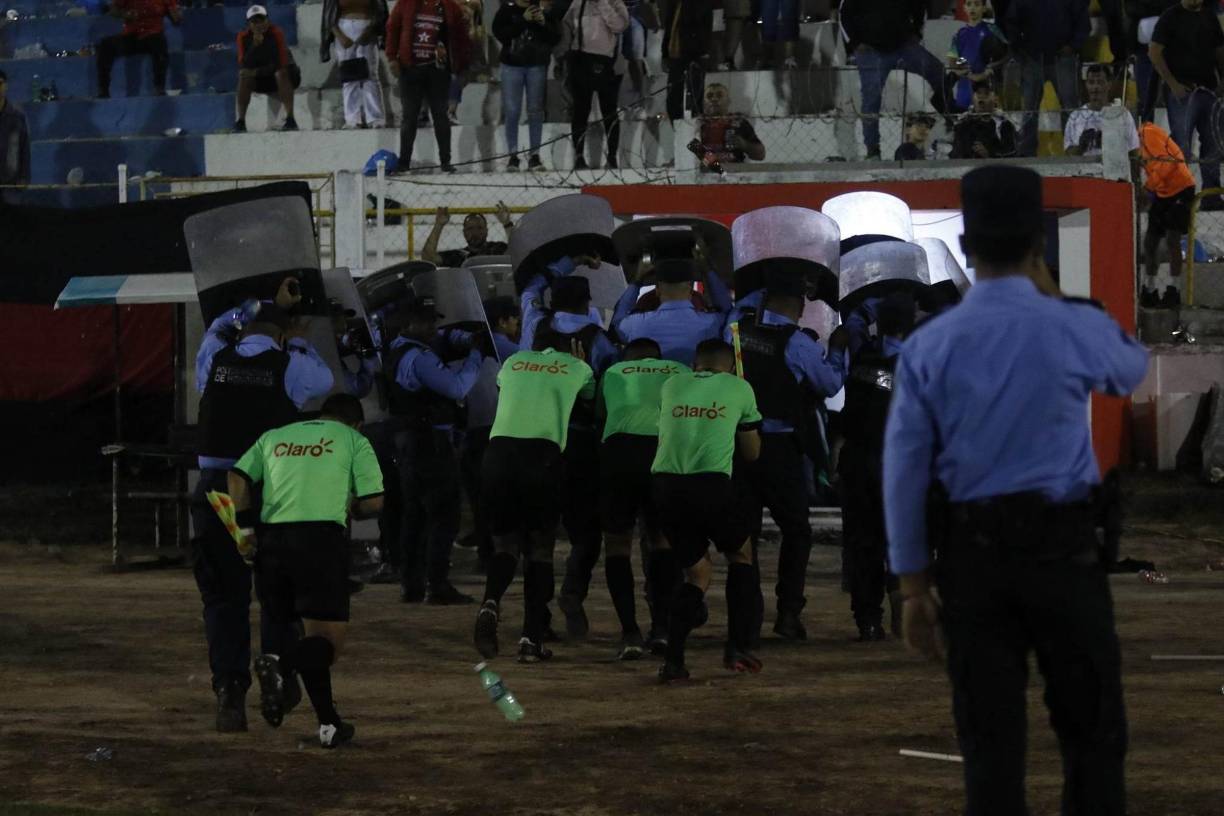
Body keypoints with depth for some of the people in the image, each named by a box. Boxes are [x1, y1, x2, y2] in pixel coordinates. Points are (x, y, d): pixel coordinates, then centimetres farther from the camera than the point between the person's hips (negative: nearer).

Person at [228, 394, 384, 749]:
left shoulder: (274, 437, 23)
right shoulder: (354, 440, 13)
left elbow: (237, 477, 9)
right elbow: (373, 502, 5)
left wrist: (246, 528, 9)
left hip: (271, 538, 5)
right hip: (322, 536, -5)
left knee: (312, 635, 17)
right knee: (329, 642, -5)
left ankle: (329, 723, 8)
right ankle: (278, 663, -35)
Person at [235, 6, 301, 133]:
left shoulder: (276, 33, -21)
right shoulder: (243, 36, -11)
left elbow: (281, 63, -26)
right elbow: (243, 66, -20)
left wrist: (257, 71, -27)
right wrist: (254, 45, -33)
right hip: (261, 80, 3)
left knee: (281, 73, -35)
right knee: (244, 76, -24)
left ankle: (290, 119, -40)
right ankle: (240, 121, -23)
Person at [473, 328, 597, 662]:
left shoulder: (514, 362, 22)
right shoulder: (576, 368, 17)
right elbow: (590, 396, 36)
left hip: (499, 450, 2)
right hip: (543, 456, -2)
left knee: (506, 542, 13)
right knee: (540, 548, 9)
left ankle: (490, 603, -18)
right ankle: (532, 639, 0)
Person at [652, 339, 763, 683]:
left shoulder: (671, 386, 19)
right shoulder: (739, 389, 13)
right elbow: (751, 453, 22)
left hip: (665, 483, 3)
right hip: (712, 484, -3)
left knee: (696, 570, 18)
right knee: (741, 554, 24)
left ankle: (673, 659, 0)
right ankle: (738, 648, 16)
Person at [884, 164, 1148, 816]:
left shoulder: (928, 347, -2)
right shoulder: (1074, 330, -7)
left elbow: (905, 471, 0)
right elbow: (1132, 369, 19)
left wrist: (915, 587, 7)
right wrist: (1052, 296, 21)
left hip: (972, 554, 2)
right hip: (1062, 547, -2)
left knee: (989, 738, 4)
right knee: (1091, 731, 7)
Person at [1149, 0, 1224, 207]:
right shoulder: (1171, 17, -4)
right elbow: (1154, 52, -8)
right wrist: (1173, 84, -14)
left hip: (1207, 87, 6)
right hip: (1182, 89, -6)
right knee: (1181, 143, -11)